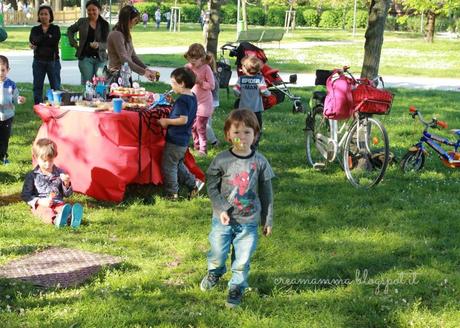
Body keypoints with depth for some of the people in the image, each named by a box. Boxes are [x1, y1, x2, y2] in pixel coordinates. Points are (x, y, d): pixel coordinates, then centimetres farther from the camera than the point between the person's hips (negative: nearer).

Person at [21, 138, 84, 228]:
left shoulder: (60, 173, 12)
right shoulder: (32, 176, 6)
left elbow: (67, 194, 15)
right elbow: (25, 195, 3)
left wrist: (66, 183, -8)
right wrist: (41, 201, -13)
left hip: (58, 203, 2)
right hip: (40, 205, -2)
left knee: (66, 207, -31)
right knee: (46, 212, -37)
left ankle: (70, 218, -67)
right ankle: (55, 220, -71)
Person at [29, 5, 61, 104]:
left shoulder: (55, 28, 5)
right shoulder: (35, 29, 10)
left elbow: (55, 40, -14)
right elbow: (34, 40, -10)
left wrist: (38, 44, -11)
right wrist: (48, 36, -17)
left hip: (53, 60, -2)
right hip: (38, 61, 2)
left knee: (56, 87, -3)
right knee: (37, 87, 3)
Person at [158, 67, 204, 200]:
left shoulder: (182, 100, -22)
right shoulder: (192, 97, 7)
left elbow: (183, 119, -30)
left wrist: (167, 121, -18)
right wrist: (169, 120, 14)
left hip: (175, 139, -9)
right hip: (184, 139, 9)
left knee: (168, 166, 3)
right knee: (178, 164, 23)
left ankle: (172, 193, 10)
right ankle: (193, 183, 22)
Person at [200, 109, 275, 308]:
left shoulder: (260, 162, -5)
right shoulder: (221, 160, -8)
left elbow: (266, 194, 3)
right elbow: (211, 187, -3)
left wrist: (268, 220, 5)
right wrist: (221, 209, -14)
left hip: (249, 221, 0)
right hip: (223, 218, 0)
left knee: (242, 259, 5)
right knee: (217, 252, 11)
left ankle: (236, 287, 26)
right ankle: (214, 272, 42)